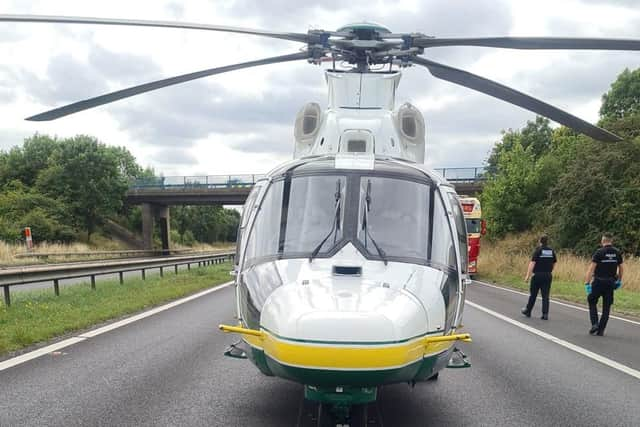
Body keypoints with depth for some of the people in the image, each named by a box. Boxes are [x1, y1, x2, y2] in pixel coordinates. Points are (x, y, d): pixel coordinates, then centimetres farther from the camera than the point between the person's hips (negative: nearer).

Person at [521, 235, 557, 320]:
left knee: (533, 294, 10)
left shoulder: (538, 250, -10)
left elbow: (532, 263, -15)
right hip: (548, 275, 3)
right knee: (545, 296, 4)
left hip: (537, 275, -3)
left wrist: (528, 275, -15)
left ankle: (528, 311, 24)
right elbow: (554, 263, 9)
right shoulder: (552, 251, 4)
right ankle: (545, 314, -3)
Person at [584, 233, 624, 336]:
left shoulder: (599, 253, -10)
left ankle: (594, 324, -2)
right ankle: (601, 330, 8)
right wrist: (619, 281, 24)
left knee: (592, 302, 13)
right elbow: (621, 268, 11)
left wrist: (587, 283, -15)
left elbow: (591, 268, -15)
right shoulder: (617, 253, 3)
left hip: (598, 282, -3)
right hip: (611, 283, 4)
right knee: (606, 307, 8)